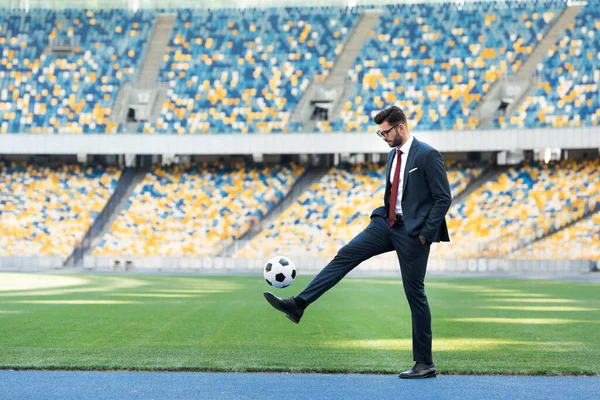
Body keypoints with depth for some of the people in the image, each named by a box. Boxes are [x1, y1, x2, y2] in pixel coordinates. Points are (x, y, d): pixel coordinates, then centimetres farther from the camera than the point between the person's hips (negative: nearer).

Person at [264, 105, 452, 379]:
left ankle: (425, 364, 8)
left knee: (415, 294, -1)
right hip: (387, 223, 7)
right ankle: (298, 305, -10)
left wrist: (426, 233, -16)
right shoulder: (393, 154, 11)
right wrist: (387, 217, 15)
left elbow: (443, 198, -15)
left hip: (412, 232, -7)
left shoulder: (428, 156, -14)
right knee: (345, 255, -7)